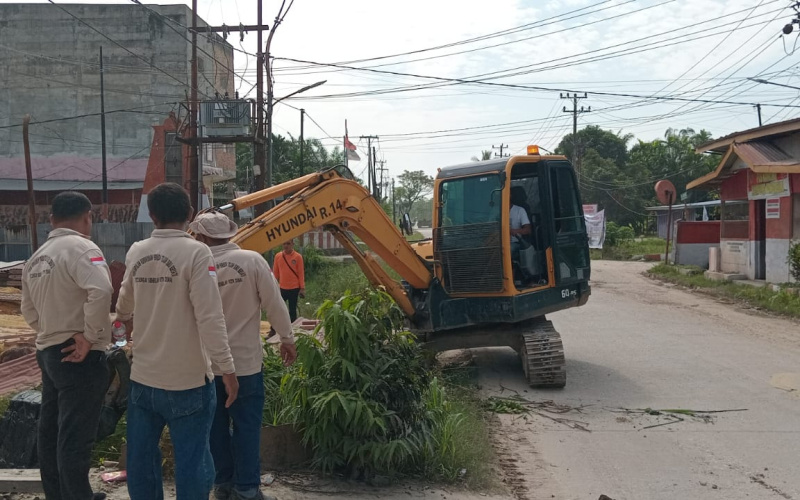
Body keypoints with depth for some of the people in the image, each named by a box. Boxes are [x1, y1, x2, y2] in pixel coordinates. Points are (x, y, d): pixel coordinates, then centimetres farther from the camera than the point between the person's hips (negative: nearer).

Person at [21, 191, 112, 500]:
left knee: (51, 431, 17)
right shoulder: (81, 247, -16)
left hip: (48, 351, 9)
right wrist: (91, 336, -22)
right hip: (79, 358, -9)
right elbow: (100, 291, -31)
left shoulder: (36, 257, 13)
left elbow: (29, 312, 20)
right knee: (75, 437, -3)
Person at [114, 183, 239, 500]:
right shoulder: (195, 252, -14)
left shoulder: (136, 253, 4)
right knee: (191, 461, 4)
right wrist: (227, 369, -14)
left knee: (141, 458, 16)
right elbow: (210, 317, -20)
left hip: (143, 377, 6)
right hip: (187, 379, -5)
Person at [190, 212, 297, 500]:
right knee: (246, 424, 6)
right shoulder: (252, 260, -11)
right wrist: (287, 339, 5)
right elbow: (274, 304, -8)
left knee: (216, 424, 14)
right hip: (245, 359, -2)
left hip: (208, 362, 2)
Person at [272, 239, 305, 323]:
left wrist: (302, 288, -5)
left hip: (294, 288, -2)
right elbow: (275, 273, 7)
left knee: (292, 310, 7)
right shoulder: (278, 256, 3)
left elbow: (301, 273, -3)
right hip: (282, 288, 2)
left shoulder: (298, 257, -4)